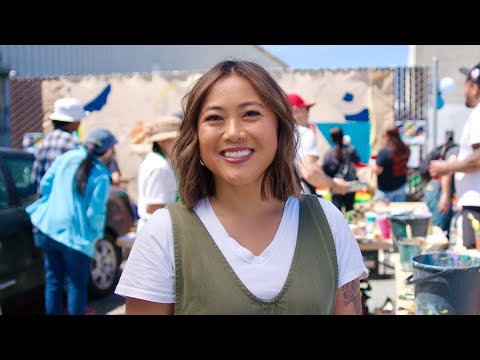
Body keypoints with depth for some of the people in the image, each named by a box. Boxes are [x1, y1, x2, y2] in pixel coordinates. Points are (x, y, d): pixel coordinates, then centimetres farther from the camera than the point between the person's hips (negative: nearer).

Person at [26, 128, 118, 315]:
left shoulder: (65, 158, 1)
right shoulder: (101, 176, -14)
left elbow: (45, 185, 6)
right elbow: (95, 212, -15)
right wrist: (97, 234, 3)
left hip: (49, 227, 6)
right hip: (75, 235, -5)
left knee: (53, 280, 19)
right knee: (77, 284, 11)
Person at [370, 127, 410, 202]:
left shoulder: (385, 152, -24)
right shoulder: (405, 149, -3)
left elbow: (377, 171, -21)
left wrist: (372, 164, 0)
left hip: (386, 189, -6)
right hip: (401, 186, 6)